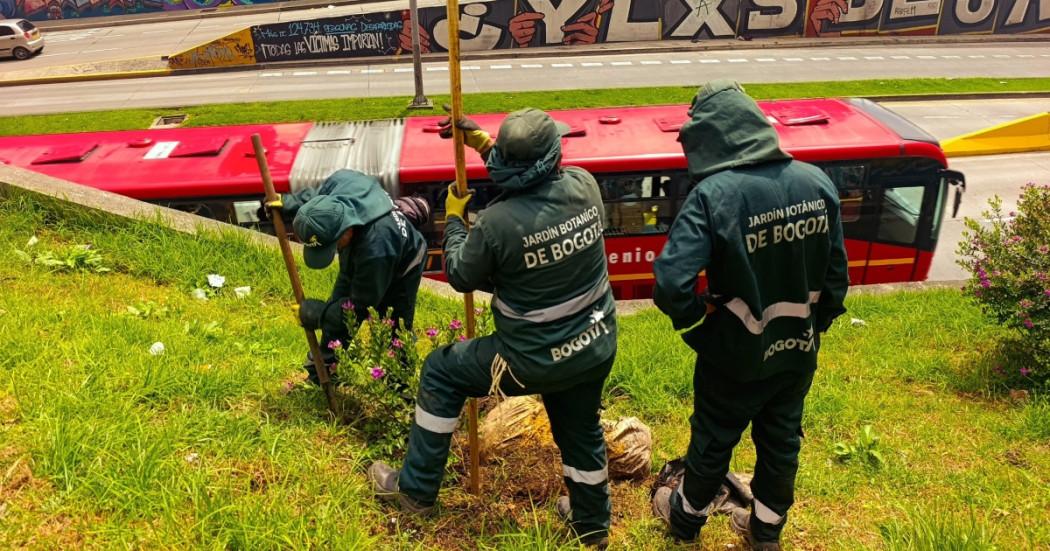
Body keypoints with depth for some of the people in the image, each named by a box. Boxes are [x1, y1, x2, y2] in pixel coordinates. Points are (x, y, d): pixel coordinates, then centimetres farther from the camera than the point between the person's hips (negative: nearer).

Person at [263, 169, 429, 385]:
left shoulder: (376, 248, -48)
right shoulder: (342, 181, -33)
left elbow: (359, 307, -31)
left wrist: (313, 313, -21)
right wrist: (290, 203, -13)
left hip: (399, 269, -7)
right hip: (357, 262, 8)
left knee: (394, 334, -1)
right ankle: (319, 376, 35)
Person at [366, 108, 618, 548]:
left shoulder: (498, 222, -25)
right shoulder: (583, 186, -12)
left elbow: (460, 277, -6)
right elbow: (542, 175, 13)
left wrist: (453, 220, 9)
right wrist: (482, 142, 15)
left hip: (535, 359, -5)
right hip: (597, 346, 5)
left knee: (440, 372, 16)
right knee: (581, 429, 28)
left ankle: (416, 490, 27)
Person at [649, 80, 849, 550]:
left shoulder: (713, 195, -27)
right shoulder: (817, 182, -10)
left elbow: (671, 284, -34)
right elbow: (836, 273, -2)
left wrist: (695, 315, -12)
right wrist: (816, 325, 14)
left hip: (736, 353, -4)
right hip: (798, 349, 5)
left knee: (713, 440, 19)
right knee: (782, 440, 24)